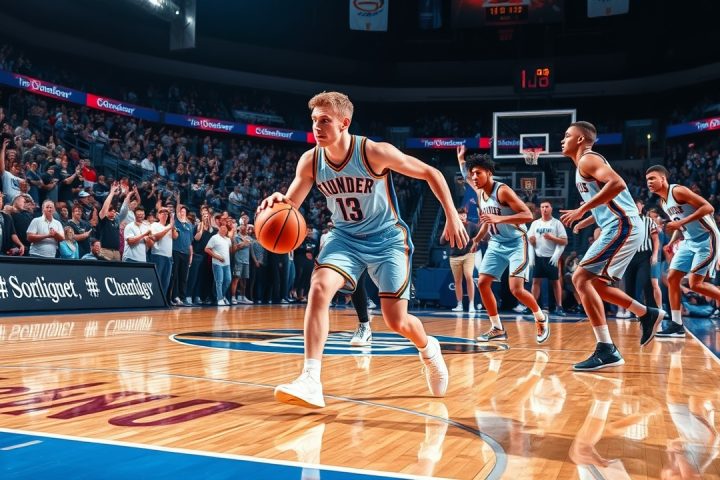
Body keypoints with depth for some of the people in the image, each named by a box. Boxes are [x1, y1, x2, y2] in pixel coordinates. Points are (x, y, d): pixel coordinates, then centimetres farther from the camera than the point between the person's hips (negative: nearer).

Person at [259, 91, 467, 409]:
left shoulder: (375, 152, -22)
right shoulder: (310, 161, -11)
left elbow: (431, 174, -11)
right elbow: (290, 205, -2)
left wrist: (452, 217, -16)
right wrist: (277, 203, -27)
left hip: (386, 238, -3)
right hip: (345, 237, 3)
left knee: (396, 321, -4)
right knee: (319, 288, -25)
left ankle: (428, 349, 33)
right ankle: (310, 381, -22)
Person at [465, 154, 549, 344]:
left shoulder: (503, 190, -20)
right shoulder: (480, 195, 5)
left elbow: (528, 215, -26)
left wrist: (499, 218, -35)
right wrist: (477, 239, 10)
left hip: (516, 243, -8)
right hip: (496, 244, 8)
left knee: (516, 289, -16)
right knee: (482, 283, -2)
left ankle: (541, 318, 13)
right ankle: (497, 329, 10)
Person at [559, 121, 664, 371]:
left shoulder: (587, 159, -7)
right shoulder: (586, 164, 23)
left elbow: (617, 183, -25)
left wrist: (583, 209, -23)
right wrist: (585, 221, 25)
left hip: (622, 227, -10)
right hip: (622, 228, 10)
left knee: (581, 278, -15)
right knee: (593, 282, 18)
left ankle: (606, 350, -17)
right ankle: (647, 314, 25)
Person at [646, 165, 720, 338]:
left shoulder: (678, 191, -17)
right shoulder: (663, 202, 11)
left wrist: (681, 223, -28)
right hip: (690, 241, 9)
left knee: (695, 284, -14)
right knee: (672, 278, 2)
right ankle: (676, 325, 5)